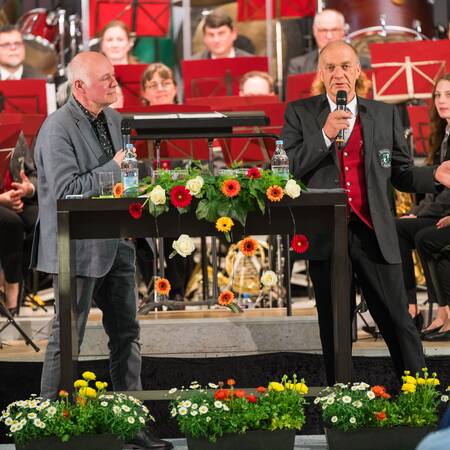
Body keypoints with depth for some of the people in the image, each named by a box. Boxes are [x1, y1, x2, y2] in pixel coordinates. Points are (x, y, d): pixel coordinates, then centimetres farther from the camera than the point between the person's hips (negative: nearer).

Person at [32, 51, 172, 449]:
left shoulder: (113, 119, 10)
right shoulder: (58, 129, -16)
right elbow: (65, 191, -24)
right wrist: (114, 167, -23)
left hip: (116, 242, 8)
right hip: (78, 248, -8)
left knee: (126, 333, 10)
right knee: (67, 338, -2)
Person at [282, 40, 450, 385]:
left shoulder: (385, 115, 10)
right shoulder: (300, 114, 6)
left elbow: (401, 173, 11)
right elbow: (288, 169, -4)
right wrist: (325, 135, -14)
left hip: (374, 235, 1)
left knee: (399, 322, -1)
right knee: (333, 327, 8)